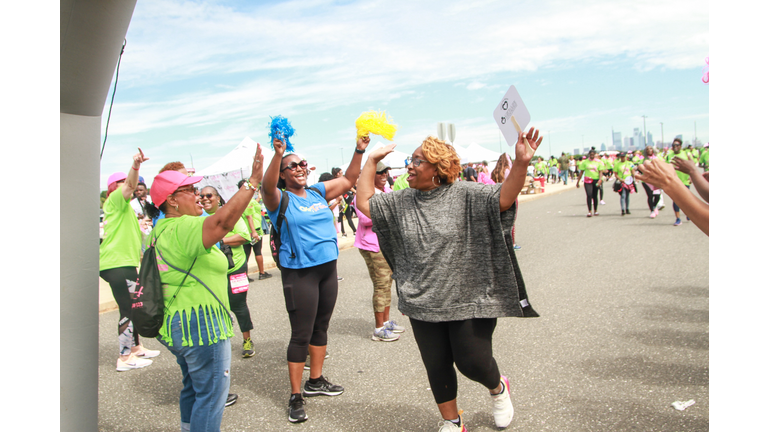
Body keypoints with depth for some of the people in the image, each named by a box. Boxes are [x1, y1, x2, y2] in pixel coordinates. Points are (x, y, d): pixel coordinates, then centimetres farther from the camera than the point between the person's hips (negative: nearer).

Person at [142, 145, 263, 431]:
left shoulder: (161, 230, 11)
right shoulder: (183, 229, -21)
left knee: (193, 387, 25)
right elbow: (223, 221, -38)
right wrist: (253, 182, -38)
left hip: (175, 323, 11)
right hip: (200, 324, -11)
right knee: (211, 394, 0)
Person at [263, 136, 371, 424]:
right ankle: (295, 396, 9)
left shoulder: (318, 192, 9)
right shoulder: (280, 199, -7)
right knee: (301, 335, -2)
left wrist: (359, 151, -1)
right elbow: (268, 187, -29)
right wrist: (278, 154, -44)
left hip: (328, 268, 6)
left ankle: (316, 381, 33)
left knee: (321, 327, 17)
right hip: (299, 273, -6)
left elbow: (348, 179, 12)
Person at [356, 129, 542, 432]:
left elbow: (504, 198, -21)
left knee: (472, 362, 4)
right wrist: (372, 160, 7)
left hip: (468, 301, -4)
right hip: (424, 305, 5)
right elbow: (364, 201, 9)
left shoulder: (465, 196, -9)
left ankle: (498, 388, 41)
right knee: (436, 367, 13)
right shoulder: (401, 202, 6)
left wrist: (520, 163, -38)